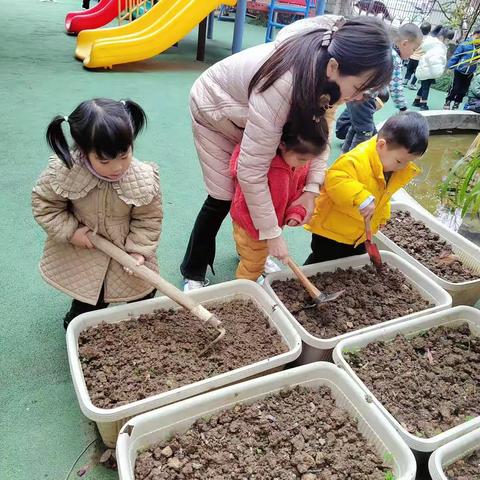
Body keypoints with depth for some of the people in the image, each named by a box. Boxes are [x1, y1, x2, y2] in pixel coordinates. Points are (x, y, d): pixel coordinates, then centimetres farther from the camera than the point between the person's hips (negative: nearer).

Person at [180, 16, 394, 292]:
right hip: (215, 108, -6)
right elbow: (251, 171, -40)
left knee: (276, 187, 5)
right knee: (224, 197, -7)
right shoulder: (281, 86, -45)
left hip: (250, 112, 6)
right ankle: (193, 273, 14)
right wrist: (273, 234, -32)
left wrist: (312, 189, -23)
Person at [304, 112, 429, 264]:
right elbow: (334, 179, -44)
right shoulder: (358, 159, -30)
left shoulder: (395, 167, 0)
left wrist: (381, 217, 12)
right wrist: (362, 199, -50)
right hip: (331, 228, -8)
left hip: (361, 233, 8)